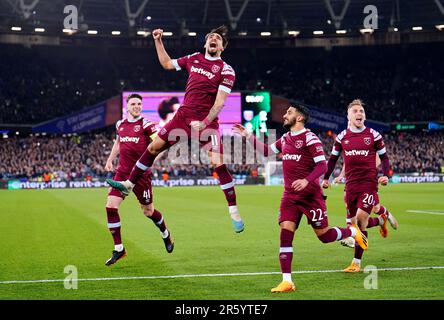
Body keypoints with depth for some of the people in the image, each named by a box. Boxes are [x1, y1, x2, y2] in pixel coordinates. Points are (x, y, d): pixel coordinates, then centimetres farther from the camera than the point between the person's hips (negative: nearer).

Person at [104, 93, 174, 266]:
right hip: (122, 172, 4)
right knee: (111, 206, -11)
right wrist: (110, 159, 22)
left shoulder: (146, 125, -8)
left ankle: (165, 234, 40)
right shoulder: (120, 124, 9)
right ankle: (118, 249, -1)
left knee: (148, 211, 7)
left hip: (141, 174, -4)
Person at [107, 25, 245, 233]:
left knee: (218, 163, -15)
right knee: (154, 147, 6)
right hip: (184, 115, 6)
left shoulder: (226, 70, -6)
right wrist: (158, 41, 20)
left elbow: (219, 102, -13)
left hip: (207, 121, -5)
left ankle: (234, 212, -9)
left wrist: (205, 123, -22)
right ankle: (129, 184, 21)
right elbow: (167, 64, 26)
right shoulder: (194, 59, 11)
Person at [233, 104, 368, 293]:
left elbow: (322, 165, -16)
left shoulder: (309, 138, -11)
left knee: (324, 236, 0)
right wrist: (248, 136, 20)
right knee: (285, 233, -7)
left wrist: (307, 180, -30)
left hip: (311, 195, -6)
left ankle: (353, 232, 32)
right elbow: (267, 151, 26)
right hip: (290, 196, 6)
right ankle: (287, 282, -7)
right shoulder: (285, 138, 12)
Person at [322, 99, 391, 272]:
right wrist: (326, 178, 13)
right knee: (354, 223, 4)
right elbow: (333, 159, 19)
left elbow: (384, 157, 8)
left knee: (361, 217, -17)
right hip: (351, 185, 4)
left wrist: (385, 175, -6)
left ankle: (356, 262, -11)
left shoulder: (373, 135, 1)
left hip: (369, 183, -4)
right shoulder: (342, 137, 8)